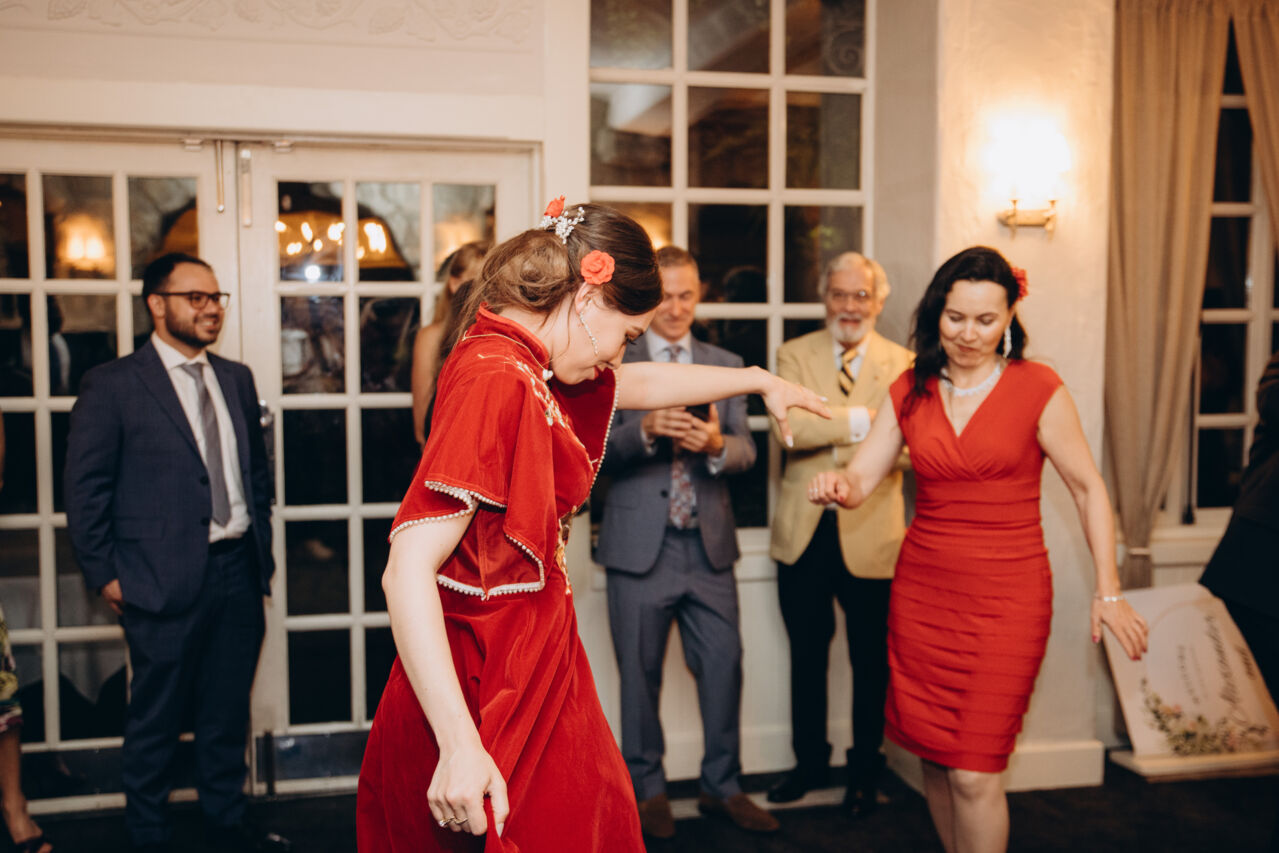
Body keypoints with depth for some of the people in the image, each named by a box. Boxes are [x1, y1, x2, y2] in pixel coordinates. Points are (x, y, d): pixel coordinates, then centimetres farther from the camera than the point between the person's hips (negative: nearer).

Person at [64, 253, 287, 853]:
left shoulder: (236, 379, 12)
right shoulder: (112, 385, -5)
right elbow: (85, 488, -4)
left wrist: (261, 553, 12)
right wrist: (104, 574, -5)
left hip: (238, 573, 5)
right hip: (164, 579, -5)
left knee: (228, 713, 15)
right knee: (155, 719, 8)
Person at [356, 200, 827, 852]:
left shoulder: (522, 364, 6)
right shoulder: (496, 381, -22)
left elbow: (641, 386, 24)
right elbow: (408, 569, -28)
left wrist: (760, 381, 33)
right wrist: (460, 745, -29)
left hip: (535, 662, 9)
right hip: (491, 683, -9)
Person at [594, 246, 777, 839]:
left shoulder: (726, 364, 11)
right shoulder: (611, 365, 2)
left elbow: (746, 451, 3)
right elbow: (597, 451, -8)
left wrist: (716, 444, -20)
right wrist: (645, 430, -27)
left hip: (709, 546, 3)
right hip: (640, 546, -2)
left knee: (723, 667, 7)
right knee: (640, 674, 9)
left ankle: (722, 787, 25)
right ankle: (647, 789, 27)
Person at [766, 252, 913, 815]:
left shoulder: (902, 365, 2)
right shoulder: (794, 355, 3)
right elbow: (789, 425, -16)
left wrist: (829, 433, -23)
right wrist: (863, 420, -20)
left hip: (869, 536, -1)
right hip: (804, 534, 1)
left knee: (870, 662, 10)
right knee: (807, 655, 15)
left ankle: (864, 770, 29)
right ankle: (810, 762, 33)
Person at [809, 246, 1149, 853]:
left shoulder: (1038, 389, -6)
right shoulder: (909, 391, 4)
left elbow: (1087, 488, -2)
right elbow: (861, 477, 0)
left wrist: (1108, 590, -6)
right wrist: (837, 485, -23)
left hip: (1005, 598, -4)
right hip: (921, 593, 4)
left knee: (974, 774, -5)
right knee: (933, 756, 13)